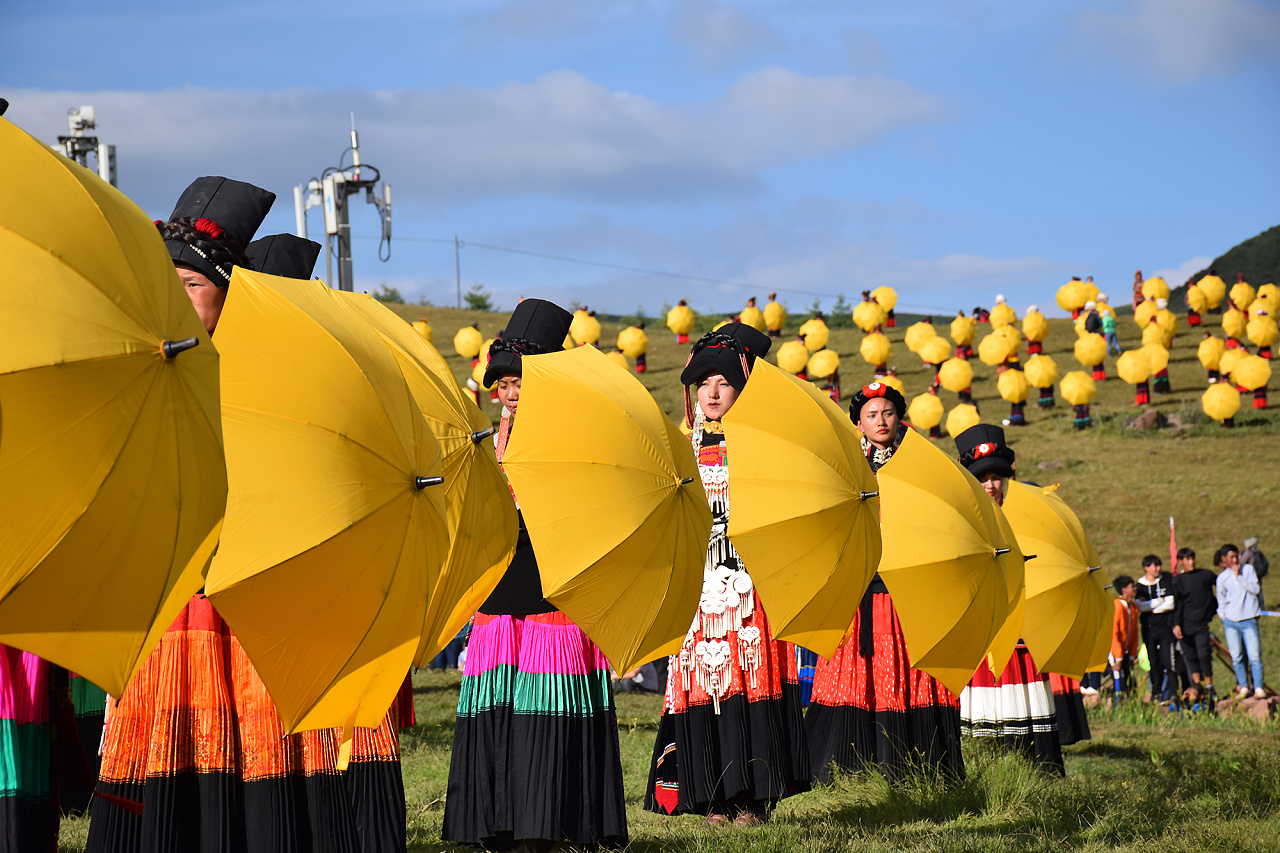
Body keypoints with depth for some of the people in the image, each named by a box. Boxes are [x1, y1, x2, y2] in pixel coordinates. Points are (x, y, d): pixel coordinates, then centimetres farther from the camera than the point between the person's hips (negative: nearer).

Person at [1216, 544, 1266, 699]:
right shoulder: (1222, 578, 6)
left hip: (1249, 620, -2)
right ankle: (1243, 686, 13)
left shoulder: (1248, 569, 4)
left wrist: (1239, 576, -11)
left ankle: (1258, 688, -2)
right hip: (1231, 622, 2)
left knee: (1255, 656, -8)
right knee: (1236, 657, 1)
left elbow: (1256, 589, -8)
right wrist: (1224, 618, 8)